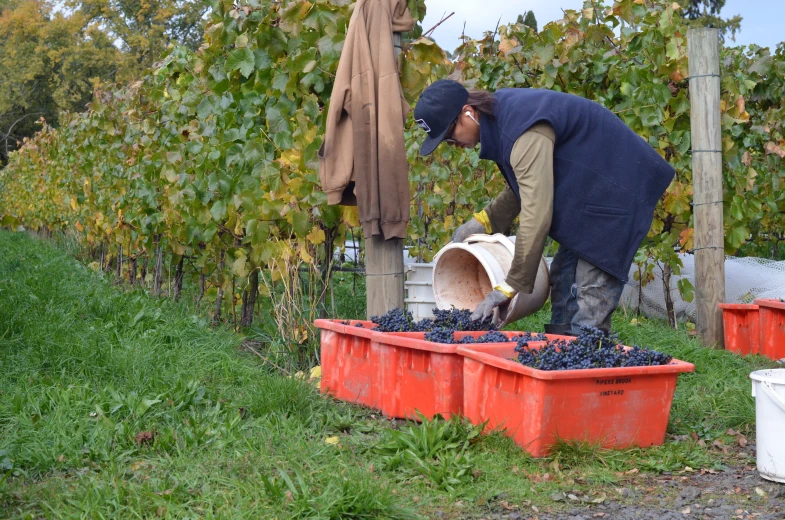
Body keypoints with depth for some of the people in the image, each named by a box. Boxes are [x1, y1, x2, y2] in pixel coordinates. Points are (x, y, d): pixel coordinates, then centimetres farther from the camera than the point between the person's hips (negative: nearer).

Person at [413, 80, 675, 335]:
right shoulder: (501, 113, 1)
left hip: (614, 191, -10)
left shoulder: (524, 131, -29)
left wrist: (510, 287, -27)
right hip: (588, 192, 10)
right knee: (564, 279, 10)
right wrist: (484, 220, 5)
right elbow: (529, 185, 15)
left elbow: (536, 215, -33)